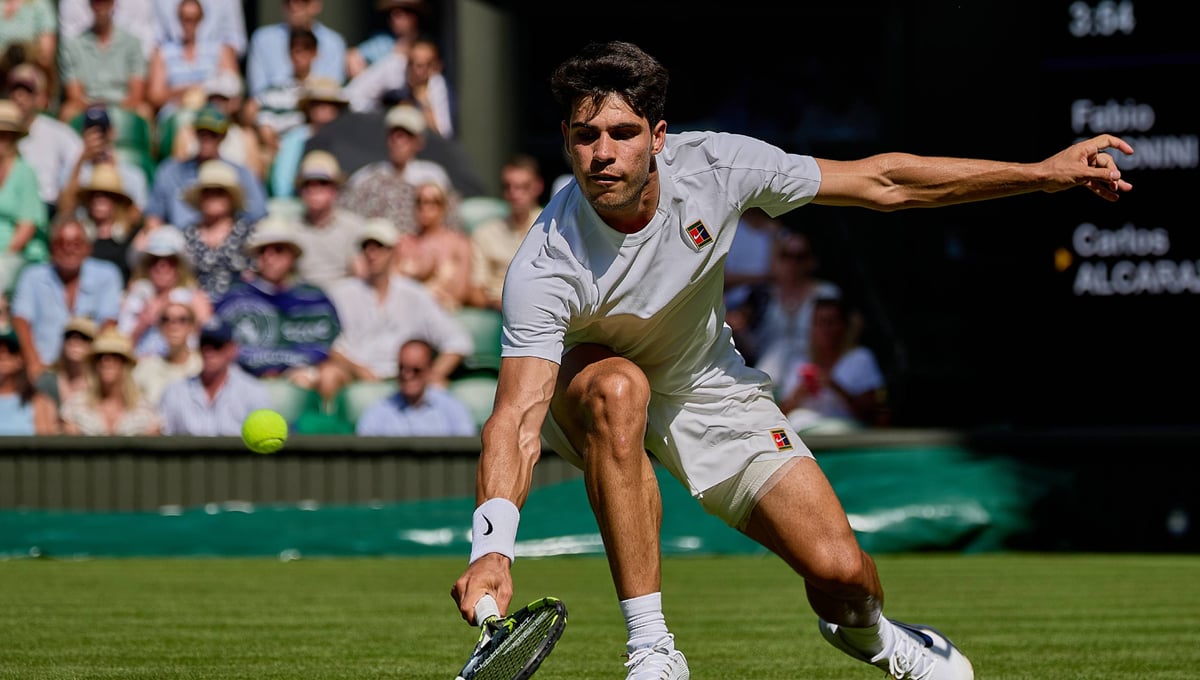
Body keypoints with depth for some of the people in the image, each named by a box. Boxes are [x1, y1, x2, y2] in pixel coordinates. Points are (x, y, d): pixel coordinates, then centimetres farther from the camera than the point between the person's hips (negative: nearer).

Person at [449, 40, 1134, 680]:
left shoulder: (714, 165, -25)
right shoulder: (545, 267, -34)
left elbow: (882, 182, -15)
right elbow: (517, 418, -41)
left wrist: (1045, 172, -15)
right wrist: (492, 546, -60)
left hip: (705, 384, 3)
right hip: (582, 384, -3)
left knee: (839, 570, -13)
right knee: (618, 389, -41)